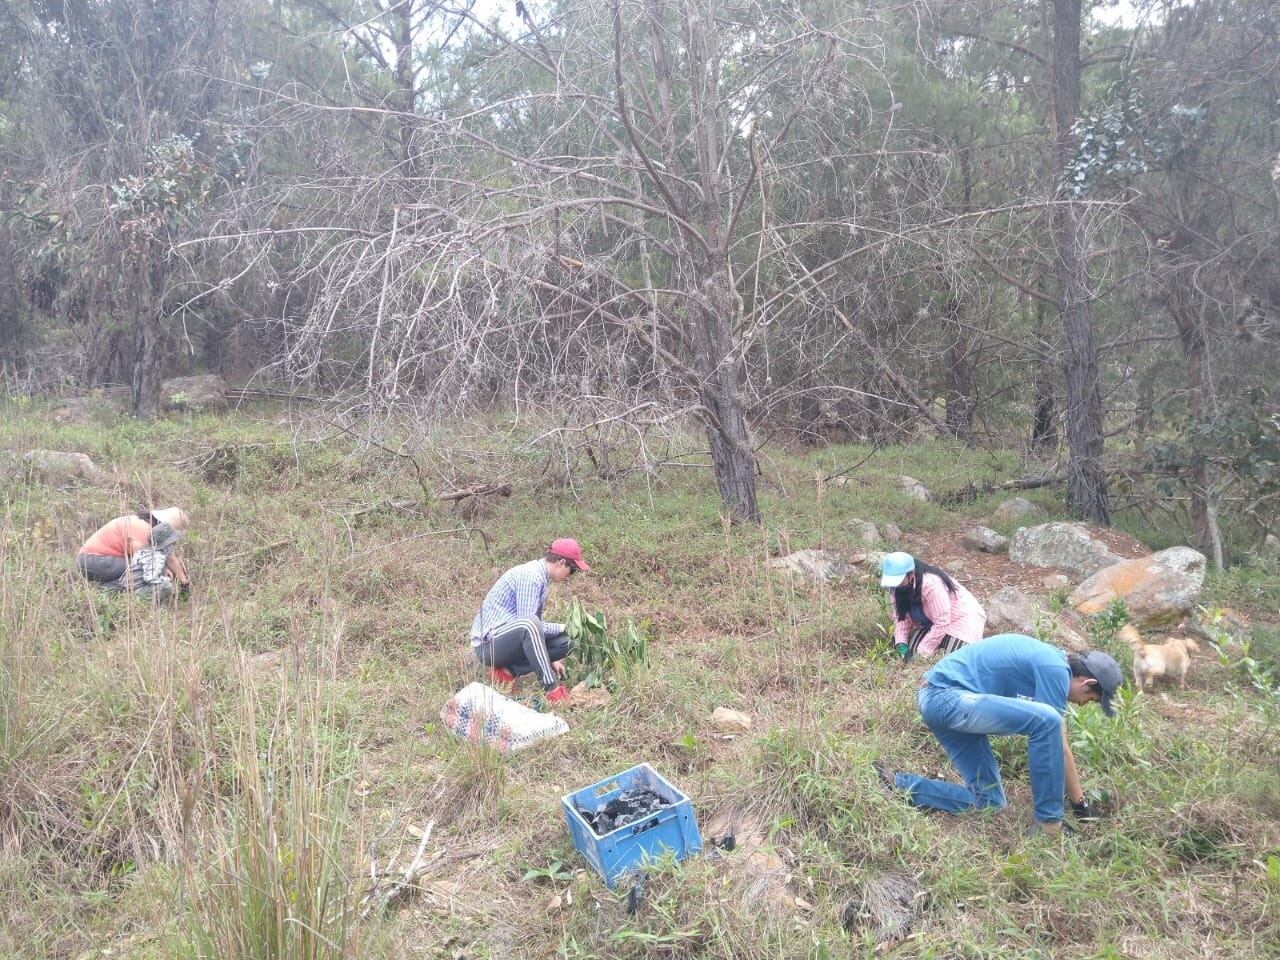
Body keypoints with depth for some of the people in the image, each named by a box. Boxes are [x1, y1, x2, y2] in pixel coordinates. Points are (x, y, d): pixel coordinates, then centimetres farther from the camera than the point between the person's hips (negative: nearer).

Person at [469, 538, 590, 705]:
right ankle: (551, 688, -33)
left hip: (506, 639, 10)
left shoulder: (539, 575, 11)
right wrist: (562, 627, -10)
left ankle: (507, 671, -3)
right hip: (488, 643, -10)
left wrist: (550, 659, 11)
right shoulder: (530, 576, -19)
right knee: (529, 624, -37)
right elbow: (528, 623, -22)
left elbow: (536, 626, 18)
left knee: (565, 642, -1)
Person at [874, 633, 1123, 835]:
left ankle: (896, 785, 7)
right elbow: (1058, 746, -8)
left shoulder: (1050, 660, 17)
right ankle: (1049, 823, -12)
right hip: (946, 696, -11)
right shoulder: (1056, 670, -11)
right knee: (1047, 721, -23)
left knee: (988, 802, 8)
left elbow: (1056, 743, 26)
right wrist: (1080, 804, 3)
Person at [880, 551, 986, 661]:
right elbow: (901, 614, -6)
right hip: (931, 621, 6)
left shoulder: (931, 584, -38)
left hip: (961, 617, -6)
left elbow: (942, 622, -33)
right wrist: (901, 642, -20)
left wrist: (923, 650, -30)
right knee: (910, 649, -6)